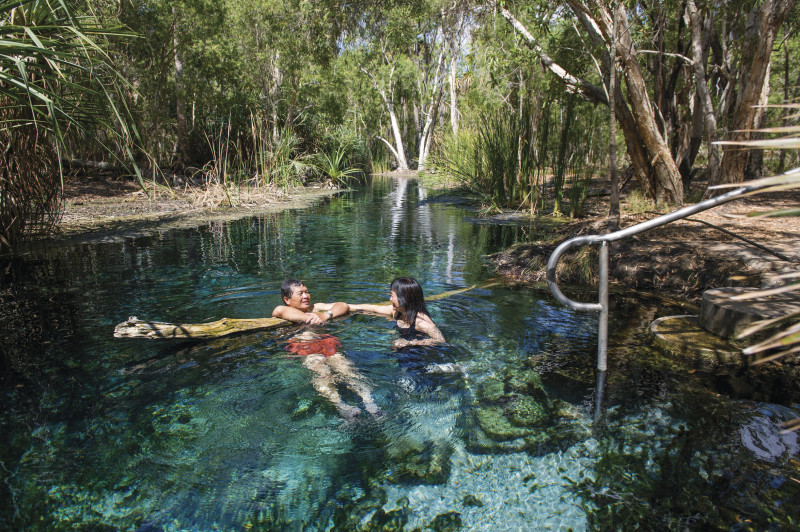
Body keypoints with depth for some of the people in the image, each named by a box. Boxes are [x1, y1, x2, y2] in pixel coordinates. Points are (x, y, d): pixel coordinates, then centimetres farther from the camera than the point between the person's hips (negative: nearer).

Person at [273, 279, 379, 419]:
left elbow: (343, 306, 21)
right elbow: (280, 311, -6)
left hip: (326, 340, 3)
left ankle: (368, 400, -46)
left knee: (343, 365, -29)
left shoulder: (315, 308, 35)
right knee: (320, 371, -35)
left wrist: (325, 316, 1)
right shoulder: (282, 310, 23)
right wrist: (309, 318, -4)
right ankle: (340, 406, -55)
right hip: (301, 344, -3)